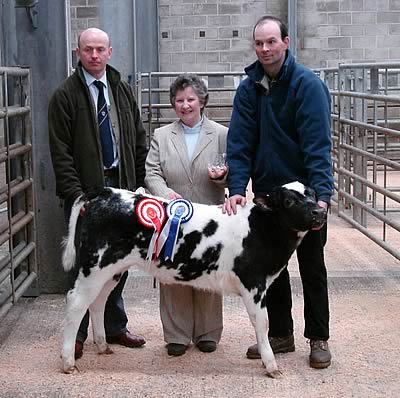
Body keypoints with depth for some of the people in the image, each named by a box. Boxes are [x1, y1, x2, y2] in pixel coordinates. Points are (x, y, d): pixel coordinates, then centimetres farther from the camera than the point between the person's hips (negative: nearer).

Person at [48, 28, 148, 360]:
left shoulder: (123, 91, 11)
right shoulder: (66, 95, -4)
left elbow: (139, 142, 13)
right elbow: (60, 152, -8)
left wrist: (138, 183, 5)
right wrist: (75, 193, -16)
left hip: (121, 187, 4)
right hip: (86, 191, -4)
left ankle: (116, 328, 21)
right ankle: (77, 334, 13)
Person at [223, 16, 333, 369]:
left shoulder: (308, 85, -14)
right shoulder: (249, 88, -1)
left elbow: (318, 144, -22)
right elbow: (239, 142, -6)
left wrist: (322, 194, -31)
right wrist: (237, 188, -17)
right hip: (265, 192, 5)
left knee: (312, 269, 8)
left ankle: (319, 338, 19)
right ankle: (280, 334, 25)